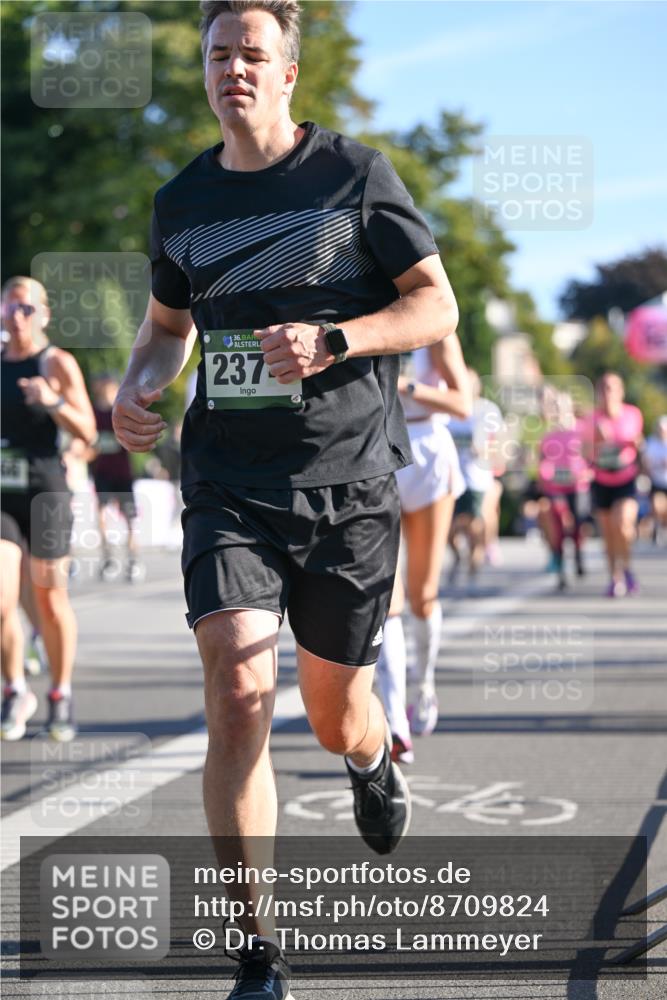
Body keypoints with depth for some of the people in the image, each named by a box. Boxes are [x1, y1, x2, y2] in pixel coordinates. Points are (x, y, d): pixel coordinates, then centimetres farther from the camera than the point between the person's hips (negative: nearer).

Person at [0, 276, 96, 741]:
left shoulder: (59, 364, -3)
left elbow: (87, 432, -8)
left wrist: (55, 402, -24)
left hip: (45, 492, -3)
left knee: (51, 601, 6)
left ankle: (61, 696, 23)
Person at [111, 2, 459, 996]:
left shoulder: (355, 174, -1)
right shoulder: (182, 202, 8)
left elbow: (437, 307, -2)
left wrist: (333, 340, -19)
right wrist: (137, 388, 2)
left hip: (348, 481, -1)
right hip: (229, 483, 2)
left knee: (335, 714, 9)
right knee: (237, 690, -17)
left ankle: (375, 760, 51)